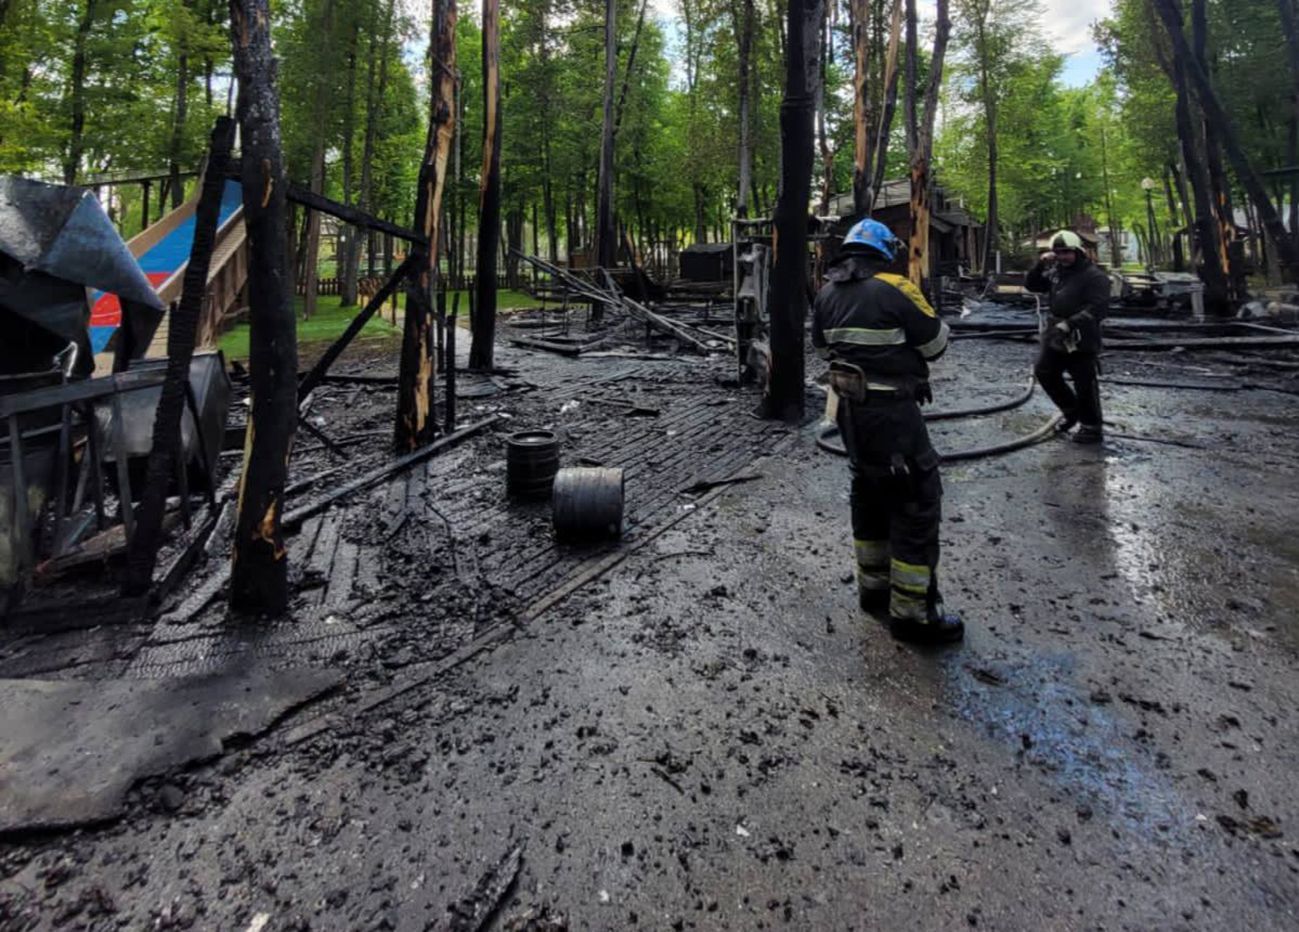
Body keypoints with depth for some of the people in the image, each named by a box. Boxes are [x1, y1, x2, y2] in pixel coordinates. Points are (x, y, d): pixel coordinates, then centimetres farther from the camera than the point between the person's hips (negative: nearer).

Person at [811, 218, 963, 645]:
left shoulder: (827, 294, 6)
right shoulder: (895, 289, -14)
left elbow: (823, 346, 19)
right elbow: (936, 343, -5)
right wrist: (919, 307, 12)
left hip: (850, 406, 8)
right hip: (891, 412, -8)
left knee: (869, 493, 20)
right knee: (916, 501, -1)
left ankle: (873, 587, 31)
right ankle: (913, 612, 4)